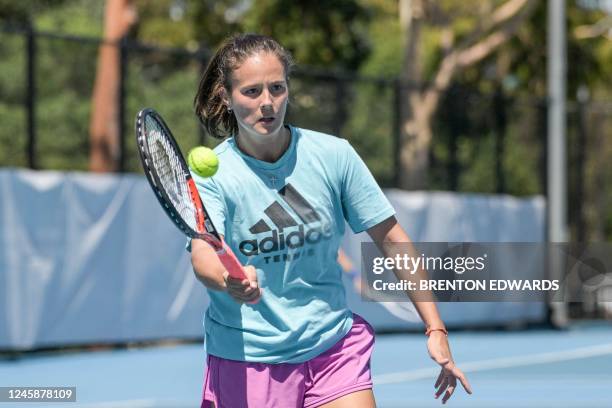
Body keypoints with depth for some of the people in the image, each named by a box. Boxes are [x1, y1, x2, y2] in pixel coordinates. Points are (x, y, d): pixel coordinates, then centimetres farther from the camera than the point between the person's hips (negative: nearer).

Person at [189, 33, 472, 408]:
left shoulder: (334, 156, -4)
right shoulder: (209, 176, -9)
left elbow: (392, 239, 2)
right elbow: (203, 254, -25)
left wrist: (436, 330, -2)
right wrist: (230, 282, -49)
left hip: (334, 349, 2)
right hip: (245, 358, -2)